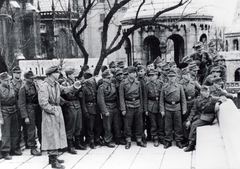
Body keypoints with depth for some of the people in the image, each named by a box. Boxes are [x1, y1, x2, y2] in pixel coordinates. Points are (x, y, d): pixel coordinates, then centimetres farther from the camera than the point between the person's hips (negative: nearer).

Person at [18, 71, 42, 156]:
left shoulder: (34, 85, 5)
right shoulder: (23, 88, -11)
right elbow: (22, 104, -11)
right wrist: (25, 117, -15)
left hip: (38, 108, 6)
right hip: (29, 109, -5)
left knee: (41, 127, 13)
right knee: (31, 130, 0)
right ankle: (33, 148, 12)